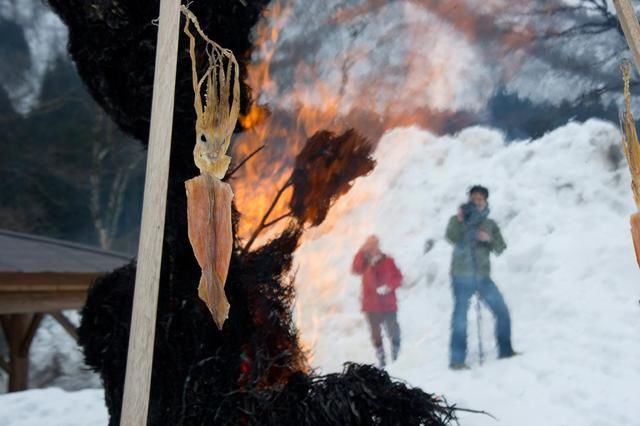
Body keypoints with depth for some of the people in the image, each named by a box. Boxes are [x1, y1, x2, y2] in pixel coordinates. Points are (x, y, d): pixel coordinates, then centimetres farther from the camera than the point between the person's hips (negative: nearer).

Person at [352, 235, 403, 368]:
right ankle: (381, 360, 14)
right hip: (371, 305, 2)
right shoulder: (364, 262, 6)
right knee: (376, 332, 4)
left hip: (388, 304, -1)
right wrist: (362, 251, -19)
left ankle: (396, 358, 13)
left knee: (393, 330, -1)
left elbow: (398, 278, -1)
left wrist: (388, 286, -19)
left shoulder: (388, 260, 1)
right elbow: (355, 269, -15)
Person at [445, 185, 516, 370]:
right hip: (462, 277, -3)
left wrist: (489, 239, -12)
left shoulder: (490, 224, 14)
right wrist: (460, 220, -24)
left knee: (502, 312, 2)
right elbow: (452, 238, -13)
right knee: (460, 317, -6)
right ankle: (457, 359, -3)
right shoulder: (457, 220, 7)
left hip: (483, 277, 3)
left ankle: (505, 350, 18)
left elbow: (500, 249, 6)